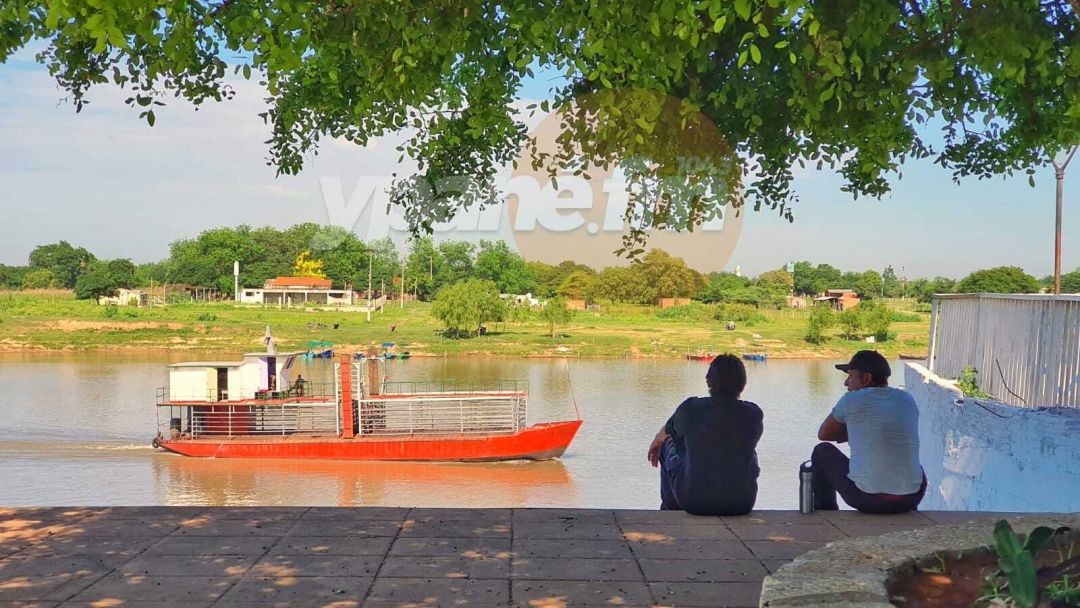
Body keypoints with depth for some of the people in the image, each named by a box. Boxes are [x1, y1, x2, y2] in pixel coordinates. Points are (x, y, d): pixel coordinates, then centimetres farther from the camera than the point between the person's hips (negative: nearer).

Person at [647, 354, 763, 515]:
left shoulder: (691, 408, -9)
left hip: (694, 501, -1)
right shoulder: (753, 413, -5)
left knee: (669, 445, 26)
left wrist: (656, 444, 40)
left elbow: (663, 435, 13)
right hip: (741, 504, 2)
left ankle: (670, 512, 43)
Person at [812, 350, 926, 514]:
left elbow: (824, 434, 12)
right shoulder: (907, 400, 9)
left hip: (866, 498, -4)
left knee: (823, 452, 22)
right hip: (911, 498, 5)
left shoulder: (851, 400, -4)